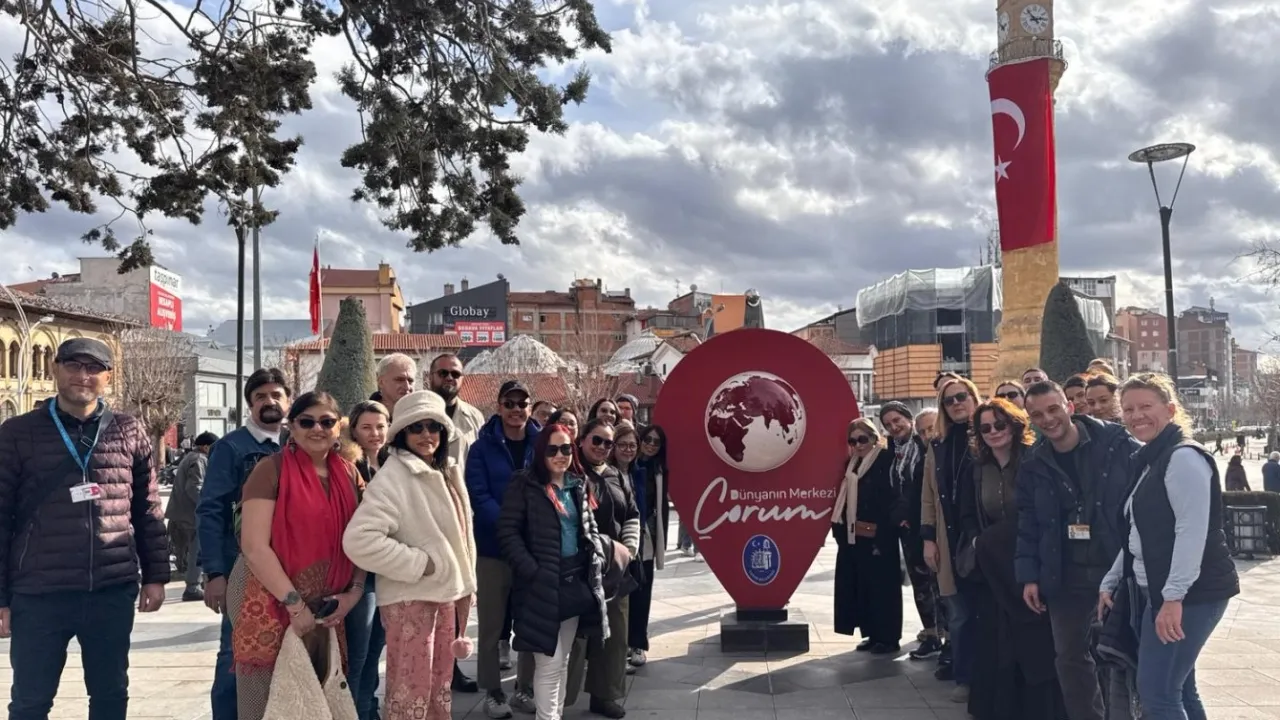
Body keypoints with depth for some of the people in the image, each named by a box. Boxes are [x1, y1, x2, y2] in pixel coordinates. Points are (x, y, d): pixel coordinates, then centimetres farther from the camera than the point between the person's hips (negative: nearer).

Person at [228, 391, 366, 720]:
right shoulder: (271, 470, -9)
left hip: (324, 608, 5)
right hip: (270, 604, -5)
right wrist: (295, 603, -16)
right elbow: (254, 547, -15)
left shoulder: (349, 474, 7)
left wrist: (354, 592, -2)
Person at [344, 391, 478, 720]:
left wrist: (464, 582, 14)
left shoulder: (445, 472, 8)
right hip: (410, 596, -8)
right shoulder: (394, 476, -17)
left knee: (440, 687, 17)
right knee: (411, 692, -1)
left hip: (446, 591, 8)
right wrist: (418, 563, -21)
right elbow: (359, 539, -29)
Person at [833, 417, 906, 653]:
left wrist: (898, 520, -27)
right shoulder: (852, 465, 14)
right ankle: (872, 634, 20)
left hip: (879, 537, -7)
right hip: (854, 536, 8)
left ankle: (888, 637, 9)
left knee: (881, 586, -1)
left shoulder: (887, 461, -8)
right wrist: (840, 528, 15)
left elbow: (895, 494, -16)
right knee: (861, 586, 10)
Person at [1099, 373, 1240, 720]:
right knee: (1177, 691, 13)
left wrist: (1173, 597, -24)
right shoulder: (1149, 461, 16)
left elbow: (1193, 531, -21)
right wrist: (1110, 582, 17)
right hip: (1161, 591, 10)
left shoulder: (1183, 457, -14)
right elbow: (1139, 535, 20)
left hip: (1189, 593, -10)